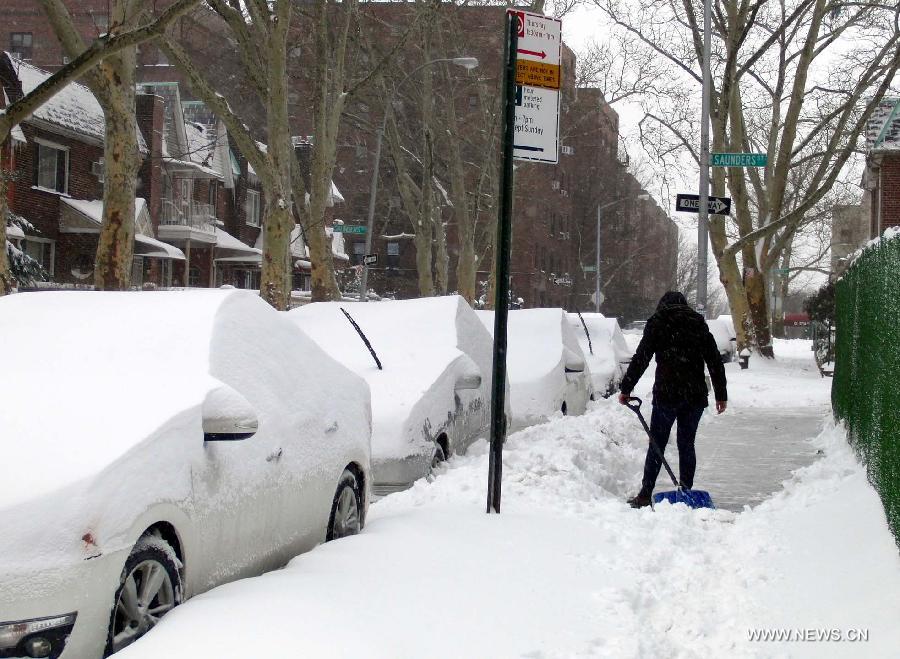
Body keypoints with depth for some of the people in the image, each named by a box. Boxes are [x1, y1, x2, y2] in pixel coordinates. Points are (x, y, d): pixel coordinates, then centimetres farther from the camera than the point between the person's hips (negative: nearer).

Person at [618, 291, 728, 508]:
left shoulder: (657, 323, 2)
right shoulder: (699, 324, 12)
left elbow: (640, 359, -4)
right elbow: (715, 362, 10)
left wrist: (625, 389, 0)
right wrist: (721, 395, 14)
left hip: (667, 394, -3)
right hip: (695, 395, 3)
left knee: (657, 445, 2)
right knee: (687, 444, 10)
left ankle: (645, 495, 1)